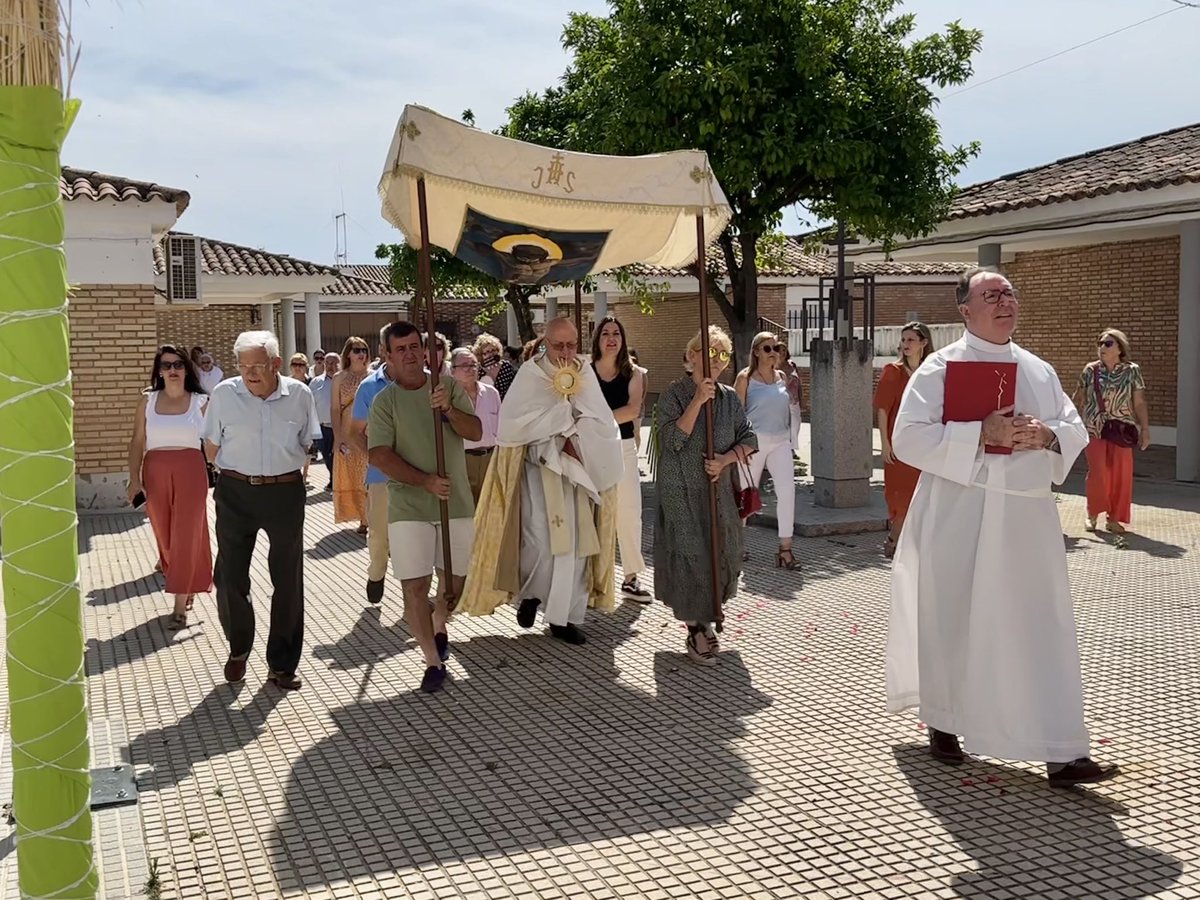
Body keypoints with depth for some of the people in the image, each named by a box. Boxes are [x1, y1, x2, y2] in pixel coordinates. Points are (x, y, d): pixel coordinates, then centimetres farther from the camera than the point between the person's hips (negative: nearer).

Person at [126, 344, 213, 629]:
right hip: (155, 475, 3)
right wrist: (134, 477, -3)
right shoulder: (147, 401, 5)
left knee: (185, 537, -3)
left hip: (190, 474, -3)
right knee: (164, 537, 11)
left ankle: (180, 607, 2)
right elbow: (137, 442, 5)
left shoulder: (201, 402, 0)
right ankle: (187, 588, 34)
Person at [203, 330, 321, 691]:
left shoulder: (299, 394, -4)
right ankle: (238, 649, 31)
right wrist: (239, 471, 4)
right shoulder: (224, 394, -6)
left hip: (286, 493, 0)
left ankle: (281, 665, 21)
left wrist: (283, 468, 6)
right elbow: (212, 448, 6)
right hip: (236, 493, 0)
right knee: (230, 577, 5)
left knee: (287, 581, 7)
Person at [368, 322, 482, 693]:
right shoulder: (384, 401, -4)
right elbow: (380, 455, -11)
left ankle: (439, 628, 44)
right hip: (408, 506, -2)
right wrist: (426, 481, -21)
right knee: (414, 586, -6)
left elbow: (475, 432, -4)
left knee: (454, 579, 15)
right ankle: (434, 662, 5)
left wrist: (449, 409, -23)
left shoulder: (448, 385, 2)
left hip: (456, 502, 2)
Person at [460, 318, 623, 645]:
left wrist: (574, 439, -16)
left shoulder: (585, 375, 4)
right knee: (541, 540, -12)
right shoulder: (530, 374, -5)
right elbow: (514, 423, -15)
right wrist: (566, 418, -13)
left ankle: (564, 616, 11)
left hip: (577, 469, 3)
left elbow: (602, 424, -1)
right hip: (539, 467, -3)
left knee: (576, 542, 1)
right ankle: (530, 593, 17)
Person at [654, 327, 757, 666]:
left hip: (719, 491, 5)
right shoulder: (674, 394, -5)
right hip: (681, 493, -5)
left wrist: (725, 460, -10)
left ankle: (705, 620, 26)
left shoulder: (730, 398, 9)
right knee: (690, 557, -8)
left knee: (720, 555, 6)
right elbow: (672, 440, -16)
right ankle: (696, 631, 4)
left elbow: (749, 440, 8)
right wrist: (698, 400, -20)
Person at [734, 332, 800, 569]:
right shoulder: (745, 378, -4)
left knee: (787, 490, -11)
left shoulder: (782, 377, 11)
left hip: (781, 441, 4)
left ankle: (785, 548, -7)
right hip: (755, 441, -4)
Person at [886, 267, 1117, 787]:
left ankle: (1061, 753, 5)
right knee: (953, 624, 7)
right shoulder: (940, 368, -3)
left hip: (1027, 517, 4)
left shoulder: (1039, 371, 12)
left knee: (1043, 630, 1)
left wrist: (1046, 435, -9)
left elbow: (1076, 431, 14)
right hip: (960, 519, -4)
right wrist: (980, 433, -20)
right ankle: (942, 723, 29)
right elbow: (908, 437, -12)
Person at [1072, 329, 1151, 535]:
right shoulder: (1090, 370, -1)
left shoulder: (1132, 371, -1)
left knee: (1121, 474, 2)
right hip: (1094, 429, -1)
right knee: (1097, 472, -8)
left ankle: (1113, 518, 14)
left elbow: (1139, 403, 0)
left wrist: (1145, 429, -2)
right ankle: (1092, 514, 10)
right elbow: (1079, 397, 8)